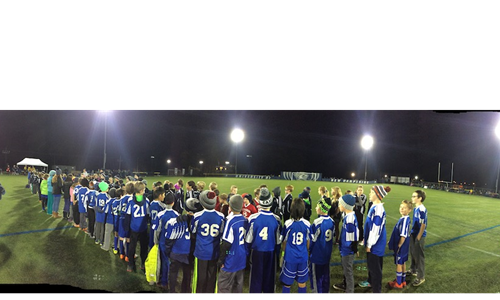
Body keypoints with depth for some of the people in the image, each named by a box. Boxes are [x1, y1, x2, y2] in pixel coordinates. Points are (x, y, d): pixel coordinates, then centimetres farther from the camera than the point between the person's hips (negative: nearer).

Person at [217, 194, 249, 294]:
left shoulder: (230, 221, -18)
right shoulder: (245, 220, 1)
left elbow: (226, 244, -18)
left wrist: (221, 260, -8)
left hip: (231, 260, -7)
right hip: (242, 259, 7)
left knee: (224, 287, 4)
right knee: (238, 285, 18)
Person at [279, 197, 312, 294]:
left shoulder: (288, 224, -16)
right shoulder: (307, 224, -9)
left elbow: (284, 242, -6)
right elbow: (308, 242, 2)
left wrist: (283, 251, 13)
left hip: (290, 257, -2)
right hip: (303, 257, 2)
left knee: (287, 283, 12)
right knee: (302, 282, 17)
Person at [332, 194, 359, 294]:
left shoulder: (350, 218, -28)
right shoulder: (347, 216, 3)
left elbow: (354, 235, -24)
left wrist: (355, 249, -17)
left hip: (348, 249, -10)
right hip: (345, 248, 10)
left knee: (348, 271, 5)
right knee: (345, 269, 26)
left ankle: (349, 291, 18)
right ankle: (345, 285, 45)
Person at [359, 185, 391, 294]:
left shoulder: (378, 209, -26)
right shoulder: (374, 206, 4)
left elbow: (376, 229, -25)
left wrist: (369, 244, -18)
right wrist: (368, 242, 21)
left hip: (375, 243, -9)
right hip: (372, 241, 9)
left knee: (375, 266, 3)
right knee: (370, 263, 24)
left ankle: (377, 290, 16)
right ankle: (371, 281, 43)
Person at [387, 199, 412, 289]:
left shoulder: (405, 220, -26)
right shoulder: (403, 218, 2)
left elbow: (403, 236, -26)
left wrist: (399, 246, -16)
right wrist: (391, 241, 18)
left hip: (401, 246, -9)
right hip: (404, 246, 9)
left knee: (399, 264, 5)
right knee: (403, 263, 19)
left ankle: (398, 283, 19)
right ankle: (403, 281, 34)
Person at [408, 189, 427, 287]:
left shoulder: (422, 209, -22)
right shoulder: (415, 208, 4)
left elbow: (423, 225, -21)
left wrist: (418, 238, -17)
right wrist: (412, 233, 15)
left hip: (419, 236, -8)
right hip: (413, 234, 9)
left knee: (419, 256, 3)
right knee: (413, 253, 22)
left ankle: (421, 277, 16)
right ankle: (413, 270, 40)